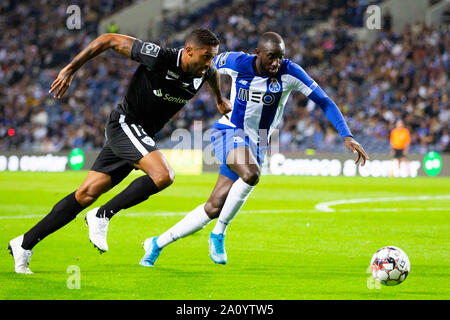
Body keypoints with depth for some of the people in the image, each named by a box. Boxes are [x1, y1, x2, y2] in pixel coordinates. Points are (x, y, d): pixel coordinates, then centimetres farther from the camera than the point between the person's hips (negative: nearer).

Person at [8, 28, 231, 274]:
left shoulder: (204, 71, -3)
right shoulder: (159, 58, -23)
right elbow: (110, 40, -15)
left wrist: (220, 100, 42)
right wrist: (70, 70, -13)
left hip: (141, 136, 7)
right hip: (125, 123, -7)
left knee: (86, 194, 4)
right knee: (163, 175, -28)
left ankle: (24, 244, 9)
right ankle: (102, 216, -13)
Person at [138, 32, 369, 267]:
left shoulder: (289, 73, -14)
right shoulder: (237, 63, -13)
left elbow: (324, 102, -13)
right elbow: (210, 64, 10)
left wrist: (347, 136, -22)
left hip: (255, 143, 3)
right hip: (229, 131, -3)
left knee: (215, 207, 0)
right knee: (250, 174, -35)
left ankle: (157, 244, 16)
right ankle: (219, 234, -17)